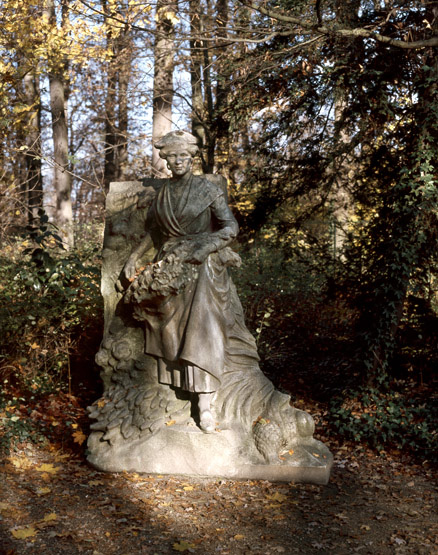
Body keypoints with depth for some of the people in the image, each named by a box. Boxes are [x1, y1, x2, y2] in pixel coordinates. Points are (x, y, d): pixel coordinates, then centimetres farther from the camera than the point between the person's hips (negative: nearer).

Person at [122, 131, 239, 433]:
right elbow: (153, 231, 21)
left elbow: (231, 227, -5)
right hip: (170, 265, 5)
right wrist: (135, 257, 13)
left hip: (202, 267, -5)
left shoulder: (208, 189, -1)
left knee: (202, 328, -15)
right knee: (170, 328, -1)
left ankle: (205, 403, -15)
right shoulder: (164, 192, 12)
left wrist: (202, 247, -18)